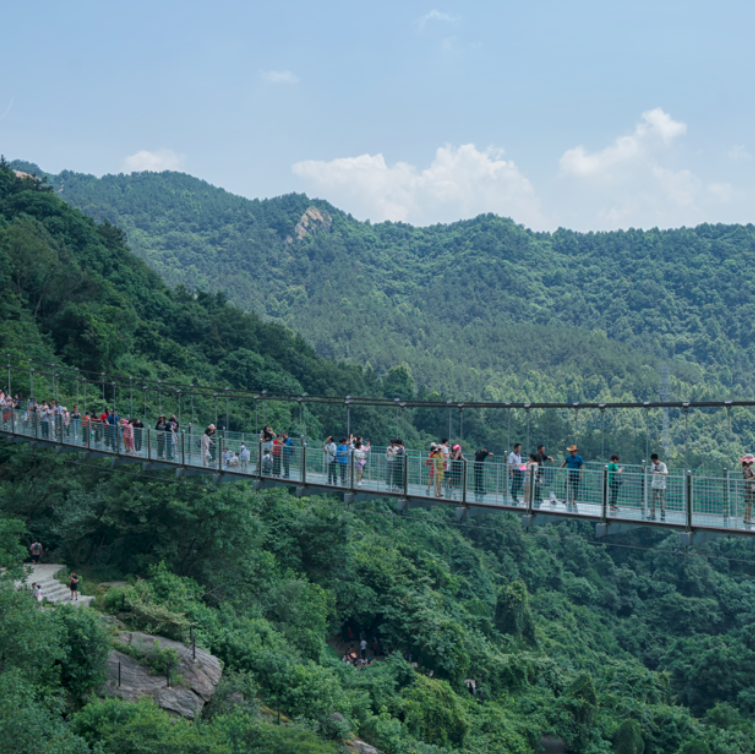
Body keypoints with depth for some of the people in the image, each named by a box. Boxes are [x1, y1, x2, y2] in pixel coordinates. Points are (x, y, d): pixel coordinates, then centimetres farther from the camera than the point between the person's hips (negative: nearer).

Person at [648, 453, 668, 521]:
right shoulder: (652, 464, 5)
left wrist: (659, 472, -49)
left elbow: (666, 473, -30)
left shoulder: (662, 465, -13)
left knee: (662, 501, 0)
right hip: (653, 485, 5)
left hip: (661, 486, -5)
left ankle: (663, 516, 6)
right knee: (652, 500, 3)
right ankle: (652, 515, 8)